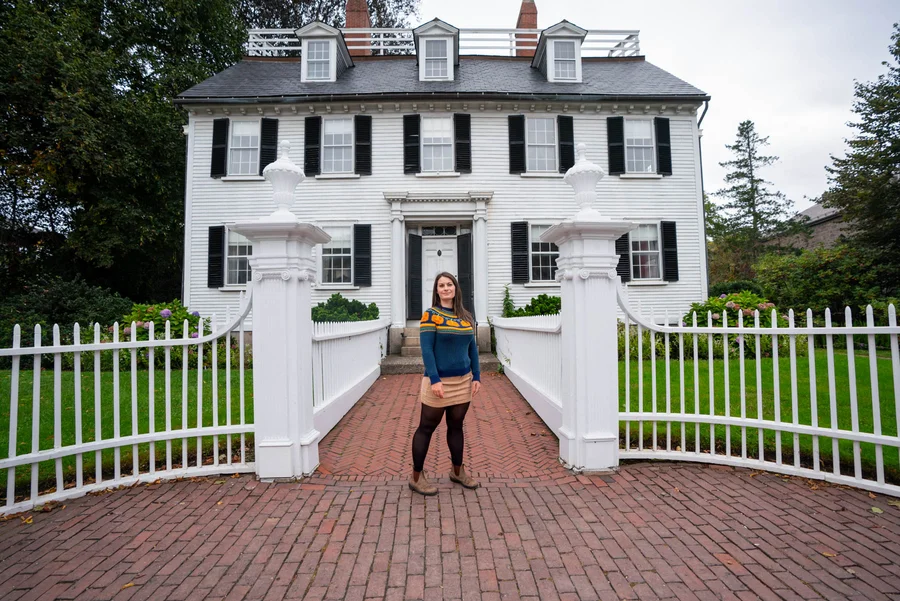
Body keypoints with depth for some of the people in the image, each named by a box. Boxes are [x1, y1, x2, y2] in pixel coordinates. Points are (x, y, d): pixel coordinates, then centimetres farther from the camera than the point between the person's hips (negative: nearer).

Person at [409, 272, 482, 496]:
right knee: (427, 428, 6)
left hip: (463, 382, 5)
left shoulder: (466, 317, 8)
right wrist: (434, 380, -20)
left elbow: (472, 348, 11)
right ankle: (416, 477, 19)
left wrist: (476, 376, 5)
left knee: (456, 426, 17)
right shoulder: (430, 315, -8)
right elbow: (426, 350, -14)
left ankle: (458, 471, 33)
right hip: (439, 381, -5)